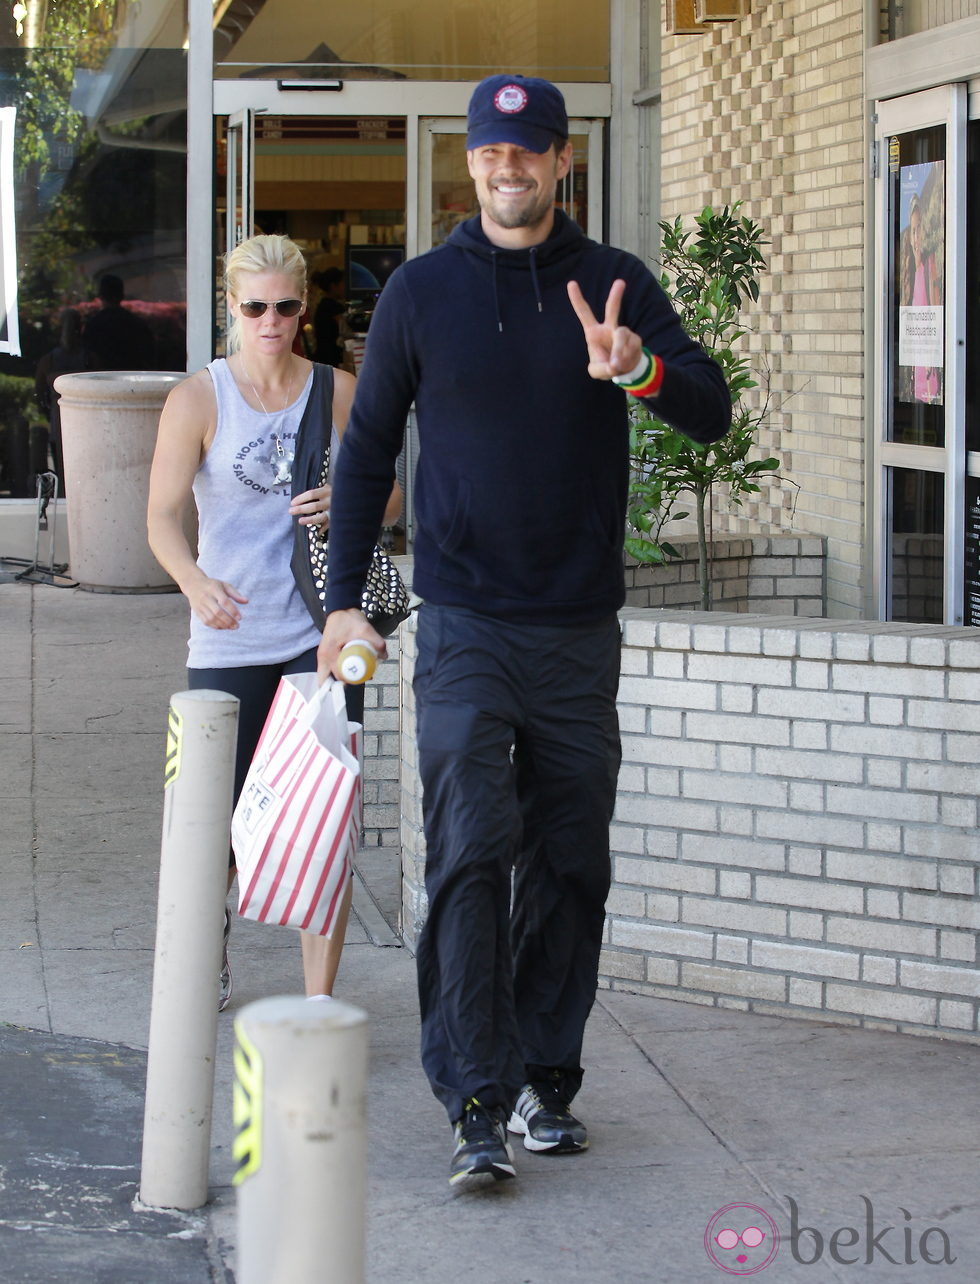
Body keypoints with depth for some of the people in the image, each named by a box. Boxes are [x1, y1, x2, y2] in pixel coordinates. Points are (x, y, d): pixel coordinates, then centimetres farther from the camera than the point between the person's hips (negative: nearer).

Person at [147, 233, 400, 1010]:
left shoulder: (339, 392, 6)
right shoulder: (198, 400, -1)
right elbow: (163, 516, -6)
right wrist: (197, 584, -25)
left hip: (322, 632, 1)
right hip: (230, 639, -1)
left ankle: (319, 1001, -4)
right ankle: (211, 960, 37)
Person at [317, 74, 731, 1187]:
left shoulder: (614, 284, 3)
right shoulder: (421, 292, 3)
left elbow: (712, 415, -8)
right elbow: (367, 449, 10)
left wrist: (638, 366, -29)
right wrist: (344, 600, 3)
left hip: (580, 632, 2)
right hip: (464, 625, -2)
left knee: (571, 865, 6)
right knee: (471, 853, -12)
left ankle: (544, 1082, 18)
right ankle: (478, 1105, -13)